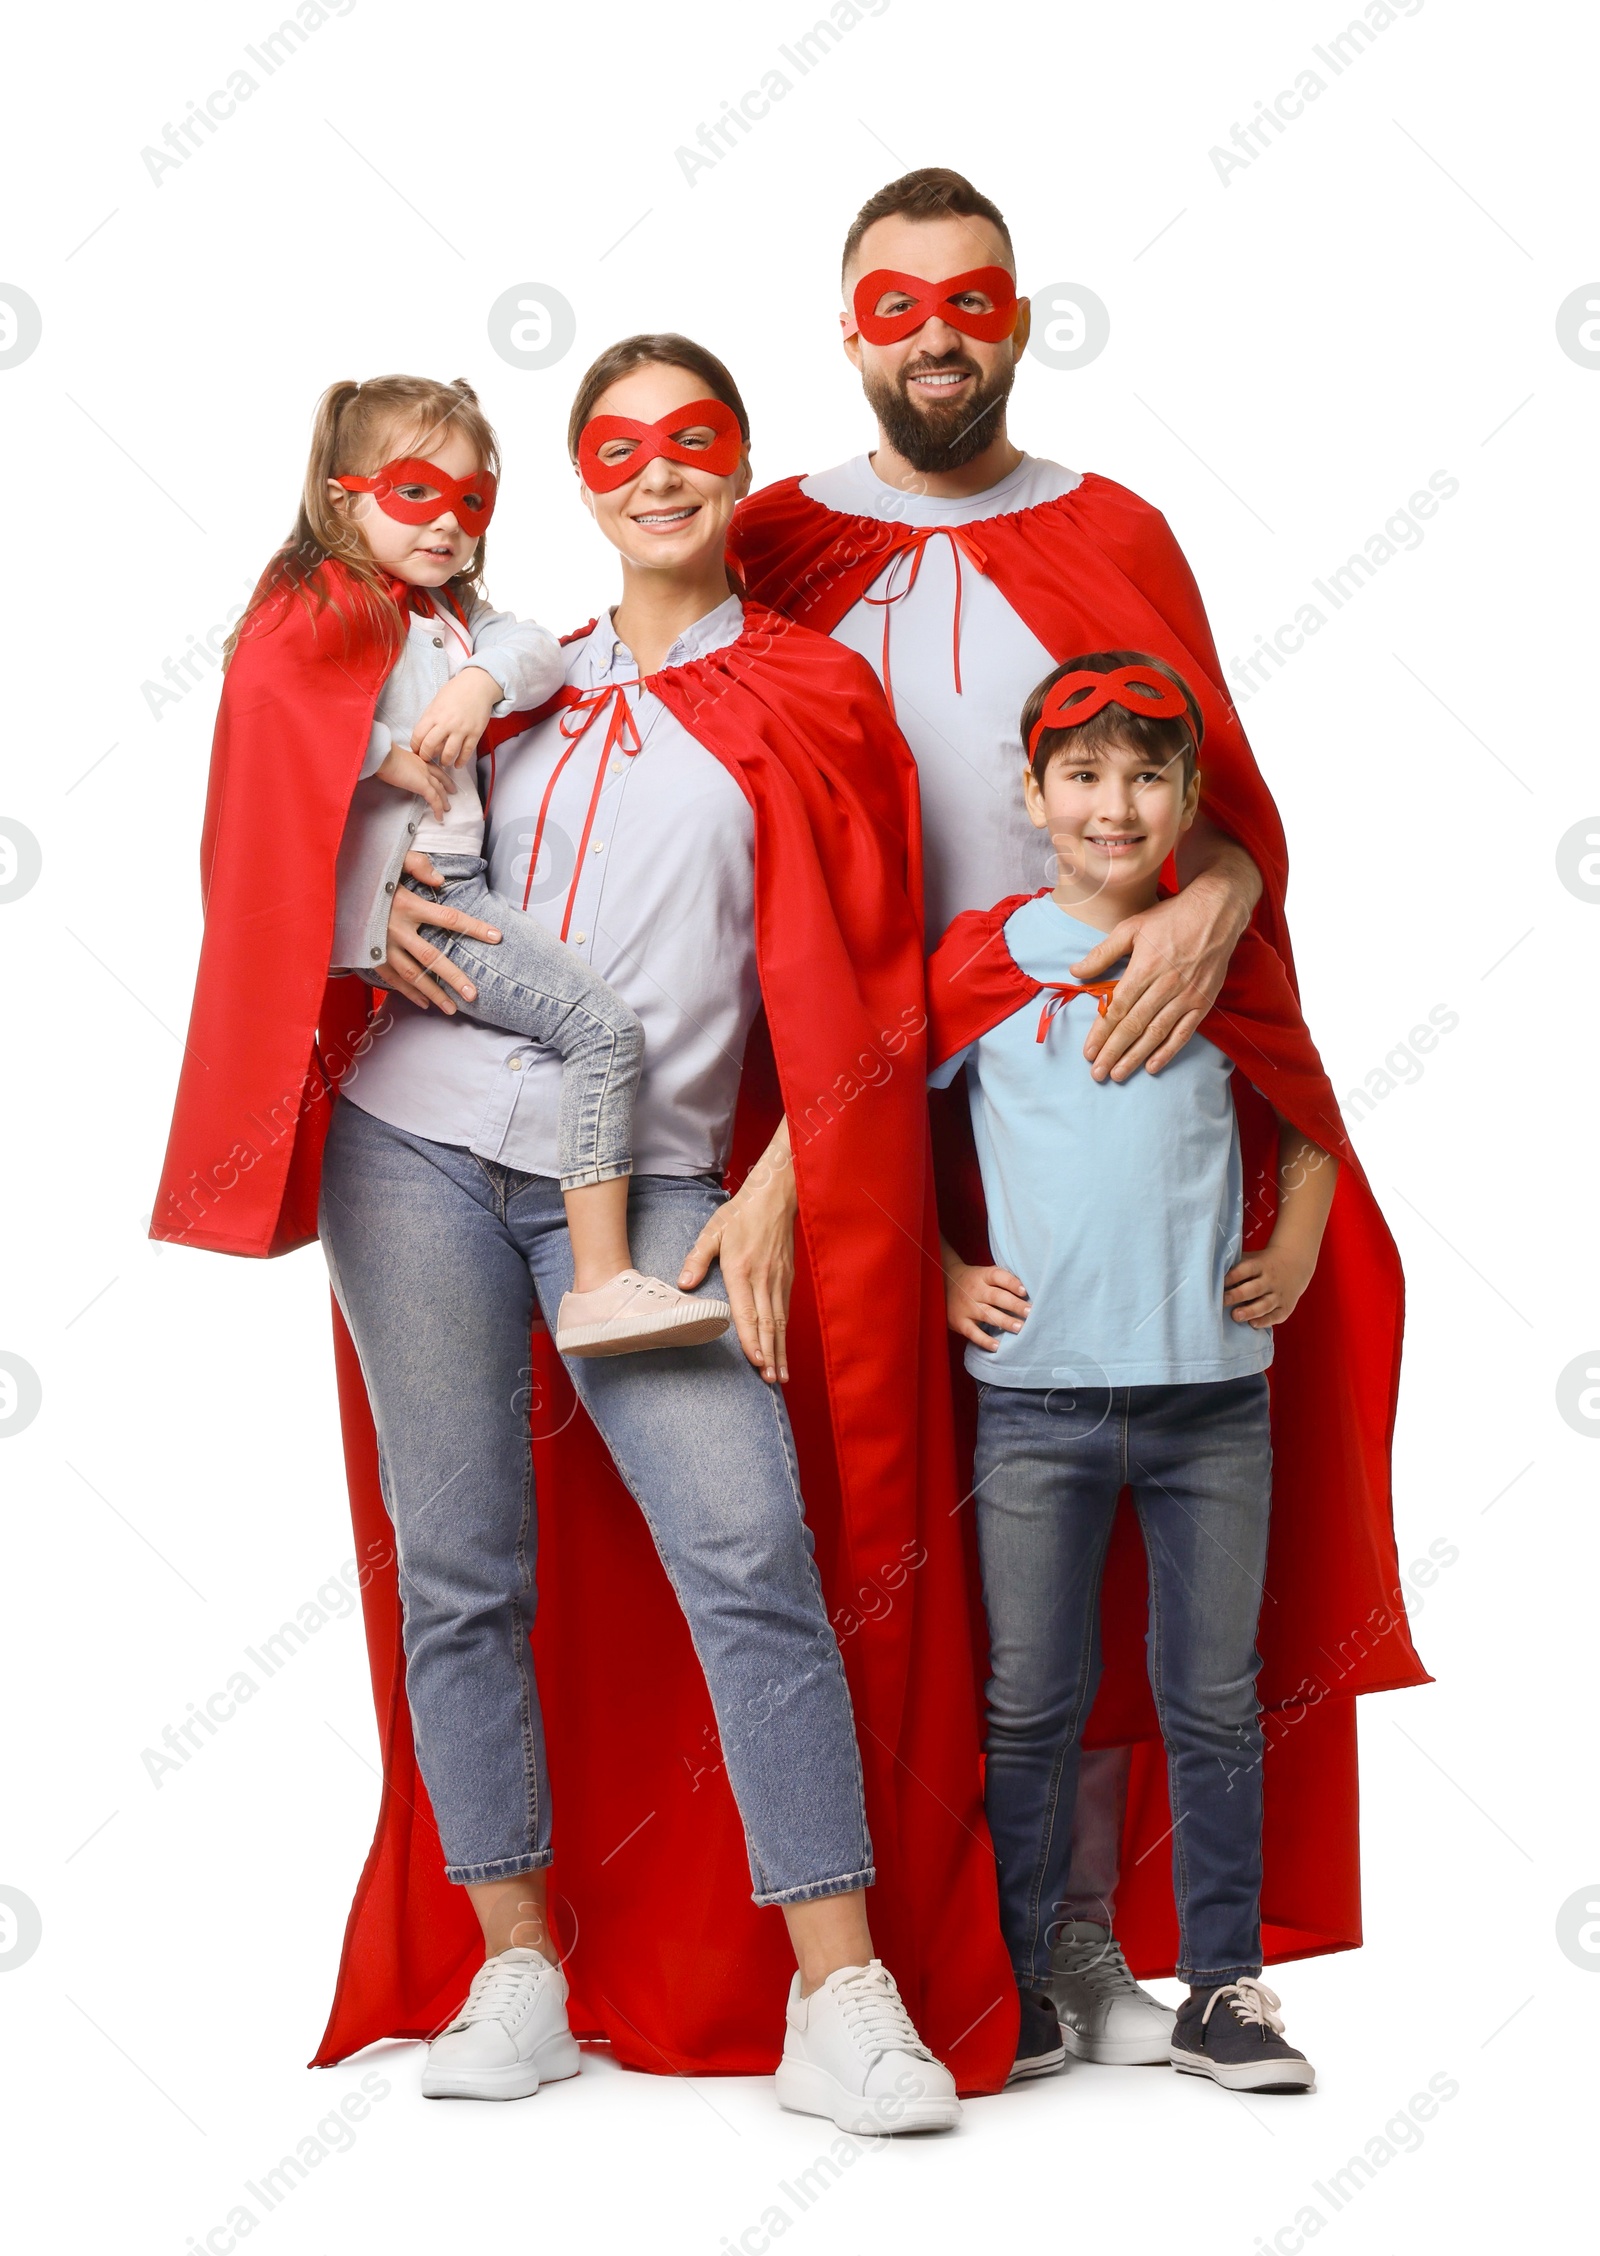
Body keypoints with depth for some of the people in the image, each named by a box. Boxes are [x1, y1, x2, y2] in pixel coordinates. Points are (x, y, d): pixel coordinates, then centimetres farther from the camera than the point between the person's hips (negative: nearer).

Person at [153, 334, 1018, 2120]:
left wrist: (771, 1197, -7)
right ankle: (514, 1971, 11)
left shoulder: (807, 699, 8)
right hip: (421, 1149, 3)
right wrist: (387, 902, 3)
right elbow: (388, 826, 27)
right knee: (459, 1564, 1)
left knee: (753, 1551, -15)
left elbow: (851, 997, 4)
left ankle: (843, 2001, -11)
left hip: (646, 1187, -3)